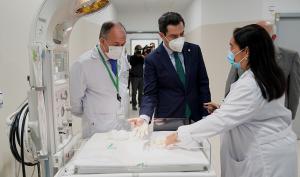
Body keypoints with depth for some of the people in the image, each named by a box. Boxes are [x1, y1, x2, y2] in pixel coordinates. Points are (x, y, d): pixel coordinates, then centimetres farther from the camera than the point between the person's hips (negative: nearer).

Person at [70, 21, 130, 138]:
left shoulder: (122, 58, 3)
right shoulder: (83, 64, -16)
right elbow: (75, 101, -6)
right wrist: (89, 117, 8)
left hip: (123, 126, 5)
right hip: (98, 130, -5)